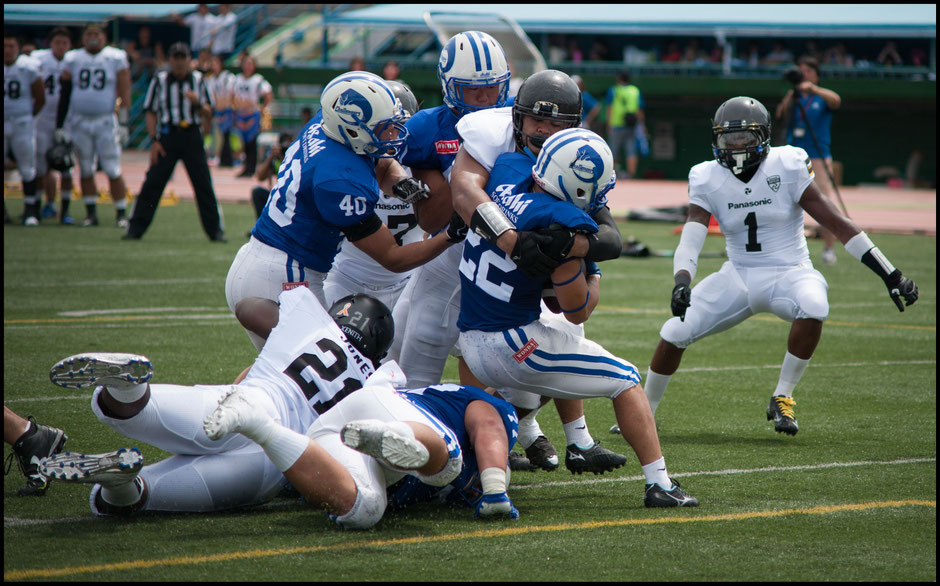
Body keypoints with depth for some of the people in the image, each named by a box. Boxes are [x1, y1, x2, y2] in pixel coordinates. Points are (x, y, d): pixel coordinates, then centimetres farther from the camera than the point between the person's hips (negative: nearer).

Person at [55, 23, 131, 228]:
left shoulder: (116, 59, -1)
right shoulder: (73, 60, 6)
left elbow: (124, 94, -1)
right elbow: (65, 94, 10)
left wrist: (123, 123, -7)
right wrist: (59, 126, 7)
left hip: (106, 121, -3)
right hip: (80, 122, 3)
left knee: (113, 170, -5)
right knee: (86, 170, 6)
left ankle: (121, 214, 2)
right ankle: (91, 213, 14)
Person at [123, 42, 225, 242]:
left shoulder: (198, 80, 7)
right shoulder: (160, 80, 5)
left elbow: (208, 113, 6)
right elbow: (151, 112, 5)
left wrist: (198, 103, -16)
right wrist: (154, 141, -4)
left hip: (192, 136, 1)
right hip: (167, 136, -1)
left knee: (204, 184, -2)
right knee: (152, 182, -5)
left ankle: (216, 230, 3)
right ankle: (135, 228, -1)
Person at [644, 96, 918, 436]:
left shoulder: (787, 167, -13)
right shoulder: (707, 180, -5)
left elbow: (837, 224, -14)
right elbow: (690, 239, -14)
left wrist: (891, 275, -16)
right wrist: (681, 283, -37)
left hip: (789, 273, -3)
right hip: (738, 277, 3)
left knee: (814, 308, -36)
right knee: (674, 333, -11)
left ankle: (782, 399, -18)